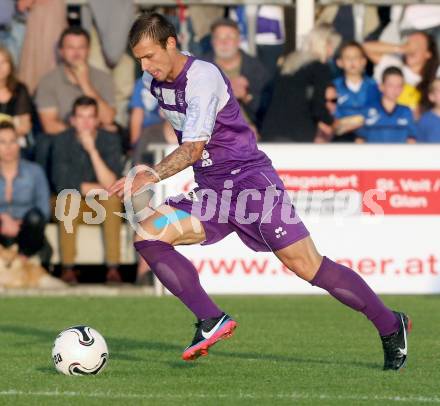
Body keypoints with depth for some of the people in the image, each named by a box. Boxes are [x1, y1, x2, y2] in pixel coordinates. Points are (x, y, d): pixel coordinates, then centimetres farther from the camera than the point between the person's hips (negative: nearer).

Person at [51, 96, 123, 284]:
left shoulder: (110, 140, -12)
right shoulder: (63, 140, -11)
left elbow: (111, 184, -24)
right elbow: (61, 182, -18)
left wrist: (92, 150, -32)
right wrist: (98, 187, -18)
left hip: (103, 201, 1)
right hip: (74, 200, -1)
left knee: (113, 198, -31)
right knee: (70, 199, -33)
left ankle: (113, 268, -29)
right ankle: (68, 268, -27)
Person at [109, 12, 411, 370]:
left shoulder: (203, 77, -19)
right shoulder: (153, 81, 6)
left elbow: (194, 148, -28)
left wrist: (152, 176, -41)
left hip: (250, 178, -8)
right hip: (211, 191, 8)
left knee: (306, 265, -13)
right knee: (147, 234, -13)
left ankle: (390, 326, 3)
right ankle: (211, 322, -16)